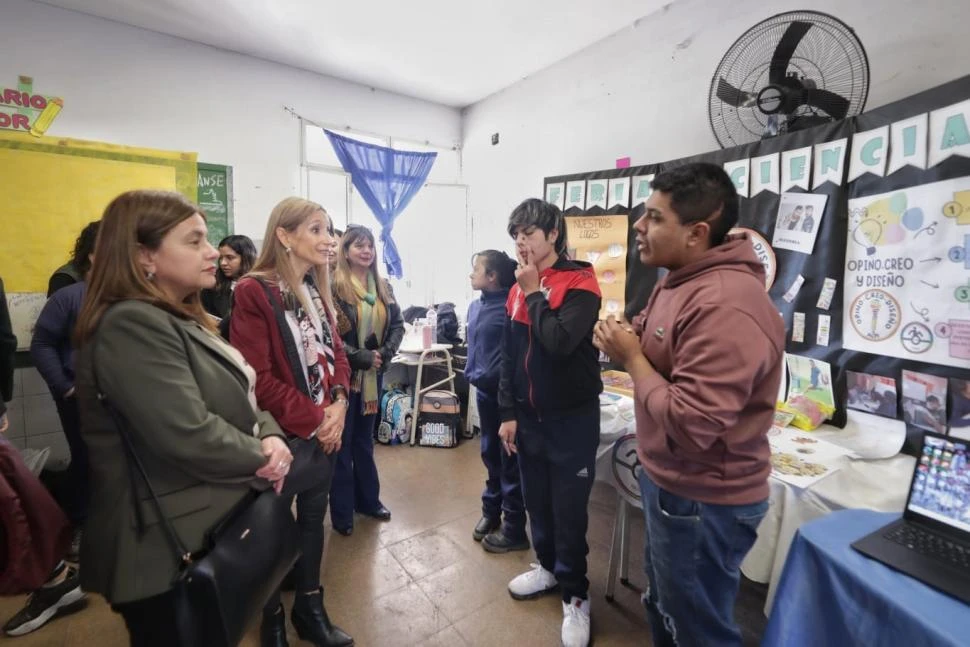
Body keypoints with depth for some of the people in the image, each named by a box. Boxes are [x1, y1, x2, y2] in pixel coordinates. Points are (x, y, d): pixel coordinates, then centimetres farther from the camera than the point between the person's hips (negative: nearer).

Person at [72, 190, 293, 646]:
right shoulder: (131, 326, -22)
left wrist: (270, 435, -9)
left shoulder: (182, 318, 10)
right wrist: (260, 457, -14)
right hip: (173, 550, -9)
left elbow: (239, 399, 11)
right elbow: (189, 436, -31)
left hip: (212, 528, 9)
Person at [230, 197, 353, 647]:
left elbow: (336, 352, 8)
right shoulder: (254, 292, -16)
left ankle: (310, 607, 41)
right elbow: (257, 377, -21)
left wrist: (338, 406, -8)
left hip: (325, 429, 7)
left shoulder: (318, 290, 8)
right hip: (285, 433, -7)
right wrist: (313, 419, -16)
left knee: (313, 517, 20)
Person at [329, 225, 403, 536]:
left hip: (373, 374, 6)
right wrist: (361, 357, -18)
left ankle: (368, 499, 35)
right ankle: (342, 512, 24)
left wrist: (384, 354, -9)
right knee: (342, 443, 8)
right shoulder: (333, 287, -12)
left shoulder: (383, 287, 7)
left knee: (364, 440, 19)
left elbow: (398, 325, 6)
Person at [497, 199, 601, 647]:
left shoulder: (581, 282, -12)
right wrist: (507, 413, 5)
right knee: (536, 502, 18)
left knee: (569, 512, 6)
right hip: (528, 418, 6)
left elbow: (560, 342, -27)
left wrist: (534, 291, -15)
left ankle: (575, 595, 28)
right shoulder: (517, 290, 6)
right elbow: (509, 357, 8)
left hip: (572, 418, -5)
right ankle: (548, 566, 42)